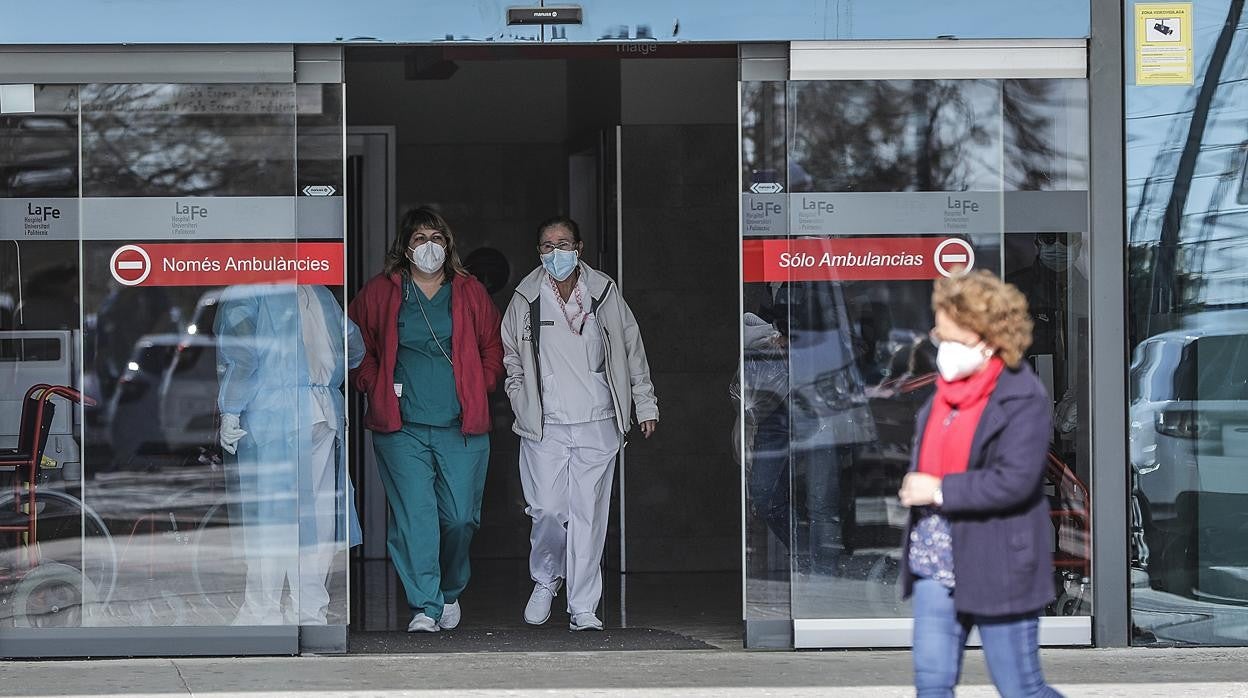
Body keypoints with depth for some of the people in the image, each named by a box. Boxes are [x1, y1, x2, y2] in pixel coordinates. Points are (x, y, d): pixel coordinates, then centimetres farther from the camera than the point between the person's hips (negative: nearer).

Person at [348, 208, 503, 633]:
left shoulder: (470, 293, 10)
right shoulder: (380, 293, 7)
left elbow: (494, 347, 17)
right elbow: (355, 345, 13)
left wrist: (478, 388, 5)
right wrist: (376, 387, 2)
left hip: (461, 427, 1)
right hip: (401, 427, -1)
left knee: (461, 517, 0)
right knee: (414, 516, -10)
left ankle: (450, 592, 25)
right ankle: (424, 608, -6)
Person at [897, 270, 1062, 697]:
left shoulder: (1023, 398, -16)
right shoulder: (951, 384, 8)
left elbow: (1015, 481, -25)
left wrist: (939, 491, -19)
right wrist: (913, 486, 3)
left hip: (995, 566, -7)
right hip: (935, 564, 7)